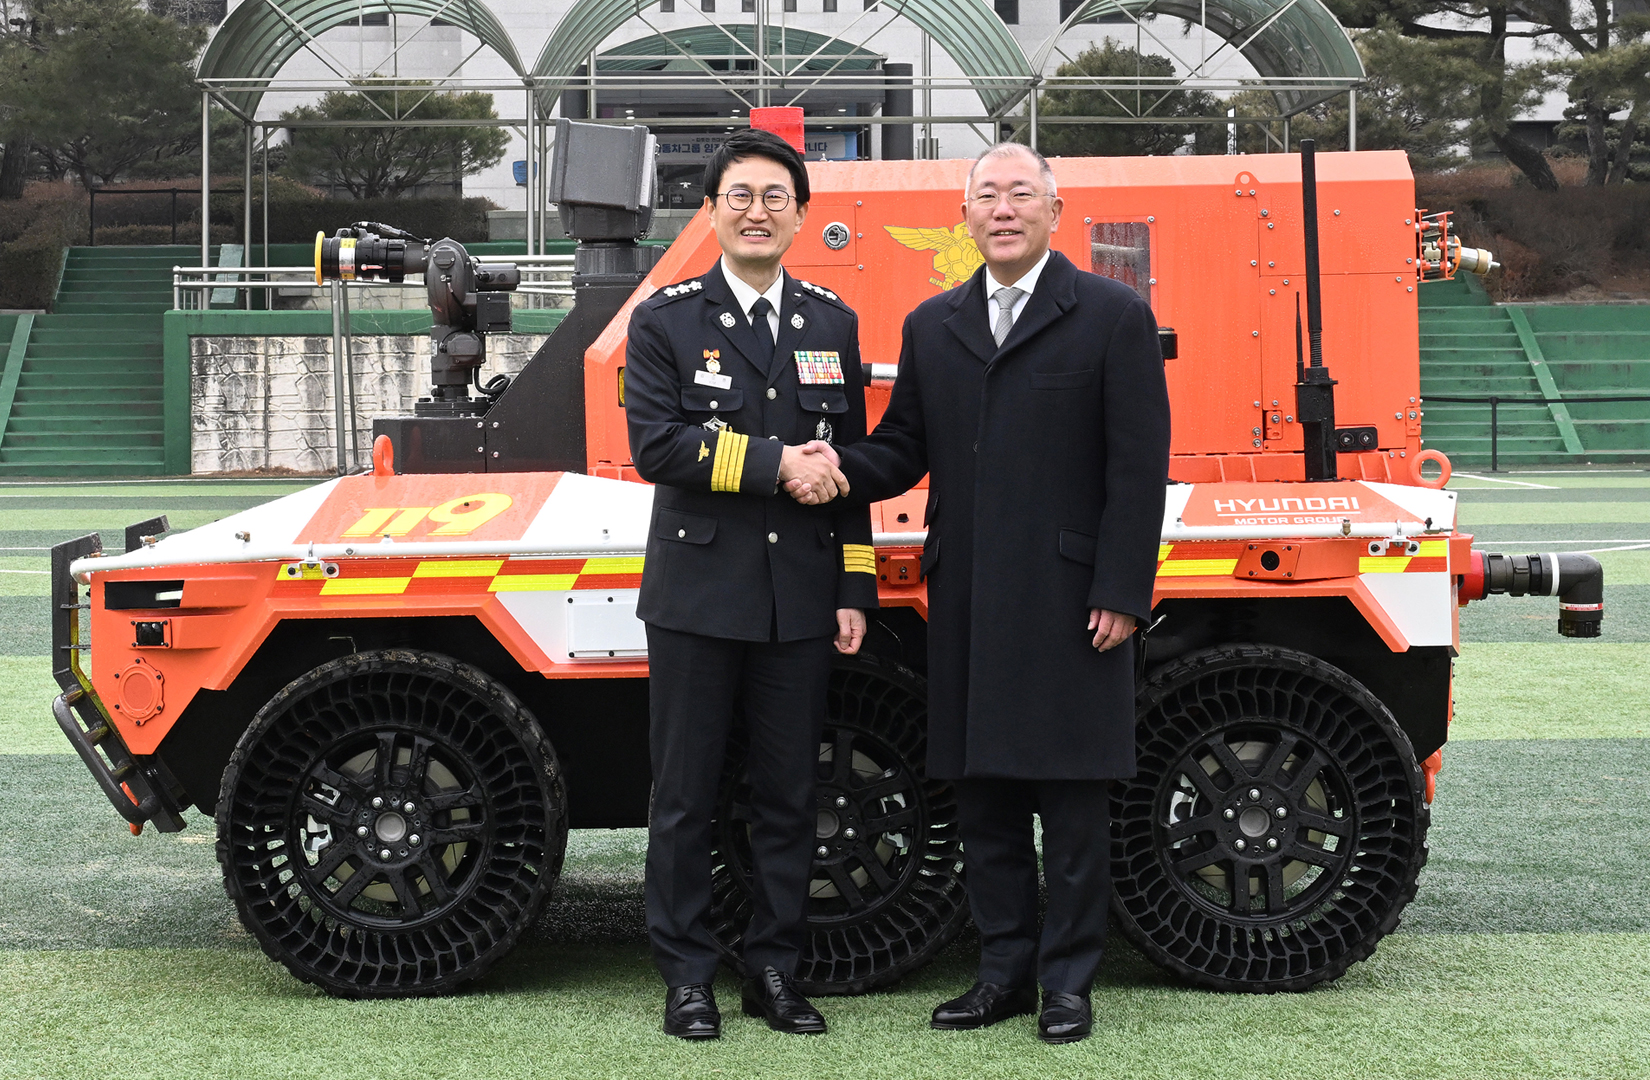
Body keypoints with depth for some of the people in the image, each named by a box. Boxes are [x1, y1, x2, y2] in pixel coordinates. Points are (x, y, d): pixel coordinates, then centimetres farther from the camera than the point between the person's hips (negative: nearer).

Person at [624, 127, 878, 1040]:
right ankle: (687, 975, 14)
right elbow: (654, 445, -12)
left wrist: (854, 591, 6)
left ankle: (774, 971, 19)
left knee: (788, 795, 9)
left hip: (800, 606, 3)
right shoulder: (666, 320, 1)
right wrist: (774, 464, -17)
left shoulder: (833, 324, 11)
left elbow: (847, 465, 11)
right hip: (698, 597, -3)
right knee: (685, 796, 4)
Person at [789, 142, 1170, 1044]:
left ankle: (1068, 980, 12)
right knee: (981, 792, 10)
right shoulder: (932, 326, 14)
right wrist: (838, 471, -10)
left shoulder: (1112, 317, 0)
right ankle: (1005, 970, 22)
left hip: (1068, 602, -5)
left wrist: (1121, 594, -11)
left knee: (1070, 798, 1)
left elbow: (1138, 468, -5)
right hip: (966, 605, 5)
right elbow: (903, 448, 13)